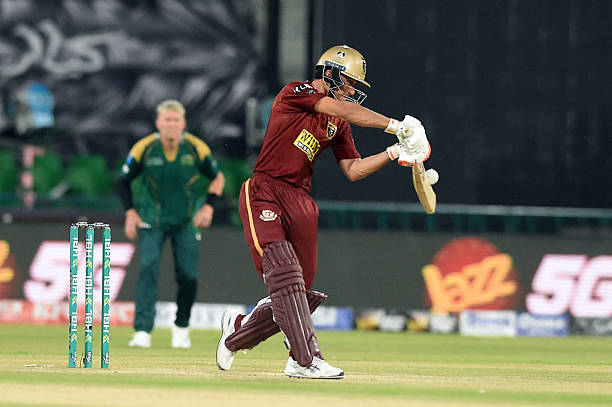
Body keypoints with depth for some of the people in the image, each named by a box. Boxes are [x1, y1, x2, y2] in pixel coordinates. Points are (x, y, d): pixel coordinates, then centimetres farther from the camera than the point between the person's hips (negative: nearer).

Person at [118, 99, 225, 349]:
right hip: (152, 220, -1)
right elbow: (124, 181, 3)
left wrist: (209, 206, -8)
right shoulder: (144, 149, -11)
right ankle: (142, 331, -21)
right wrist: (130, 212, -7)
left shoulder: (196, 149, -10)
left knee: (188, 275, -3)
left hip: (186, 220, 1)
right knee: (148, 267, -19)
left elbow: (217, 178, 5)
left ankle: (181, 327, 22)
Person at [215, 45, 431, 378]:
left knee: (299, 292, 2)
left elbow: (353, 170, 15)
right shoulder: (296, 93, -5)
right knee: (284, 272, -22)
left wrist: (393, 153, 2)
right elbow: (343, 109, -18)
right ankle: (305, 359, -26)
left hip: (300, 201, 8)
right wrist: (395, 125, -21)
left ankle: (236, 331, 26)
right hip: (264, 193, -8)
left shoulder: (337, 124, 18)